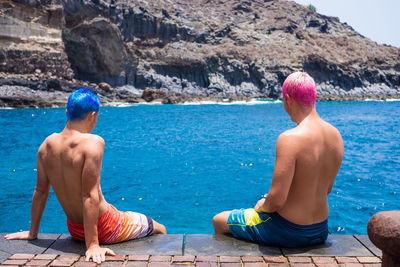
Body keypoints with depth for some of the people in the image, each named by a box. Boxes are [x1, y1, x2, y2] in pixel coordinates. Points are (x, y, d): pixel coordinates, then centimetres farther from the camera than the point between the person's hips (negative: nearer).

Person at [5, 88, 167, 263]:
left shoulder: (47, 144, -5)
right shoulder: (93, 142, -25)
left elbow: (40, 190, 3)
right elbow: (90, 196, -29)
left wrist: (32, 232, 14)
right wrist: (93, 245, -26)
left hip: (74, 229, 7)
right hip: (103, 228, -7)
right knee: (159, 229, 17)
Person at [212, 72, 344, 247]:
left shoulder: (289, 139, -27)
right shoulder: (336, 136, -3)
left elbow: (276, 201, -27)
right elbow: (326, 189, 9)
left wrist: (261, 206, -6)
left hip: (287, 233, -7)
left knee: (219, 221, 16)